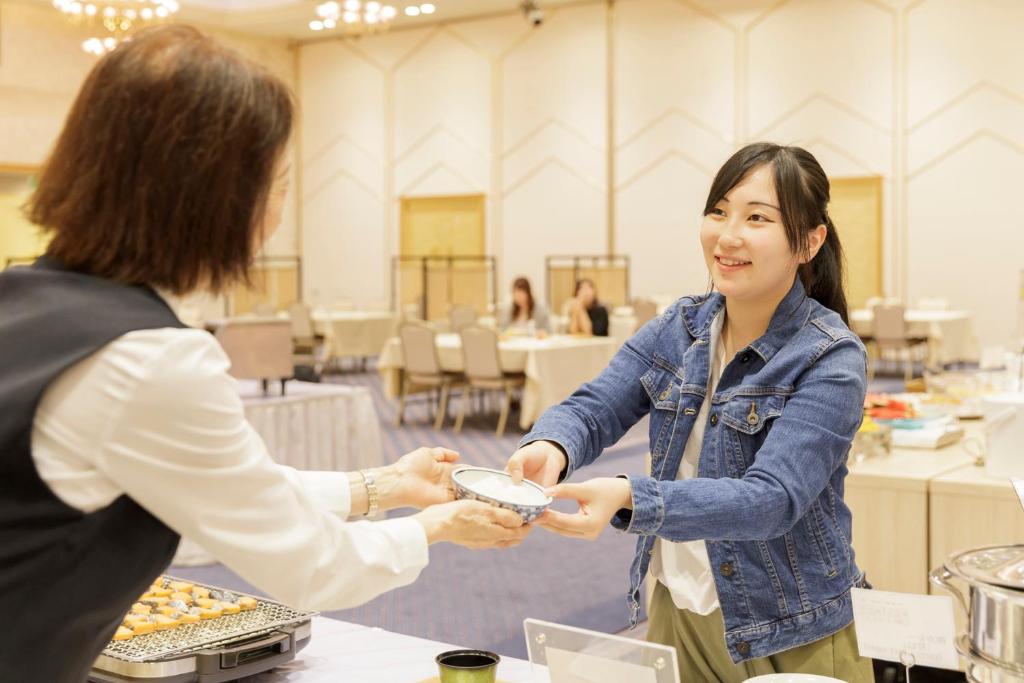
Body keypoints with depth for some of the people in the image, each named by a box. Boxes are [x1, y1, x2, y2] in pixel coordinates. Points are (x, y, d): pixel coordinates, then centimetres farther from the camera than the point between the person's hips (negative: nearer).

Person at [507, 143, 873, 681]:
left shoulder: (831, 359, -18)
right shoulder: (677, 328, 0)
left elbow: (772, 498, -28)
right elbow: (594, 409, -7)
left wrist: (628, 498, -42)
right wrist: (550, 447, -31)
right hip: (673, 612, 5)